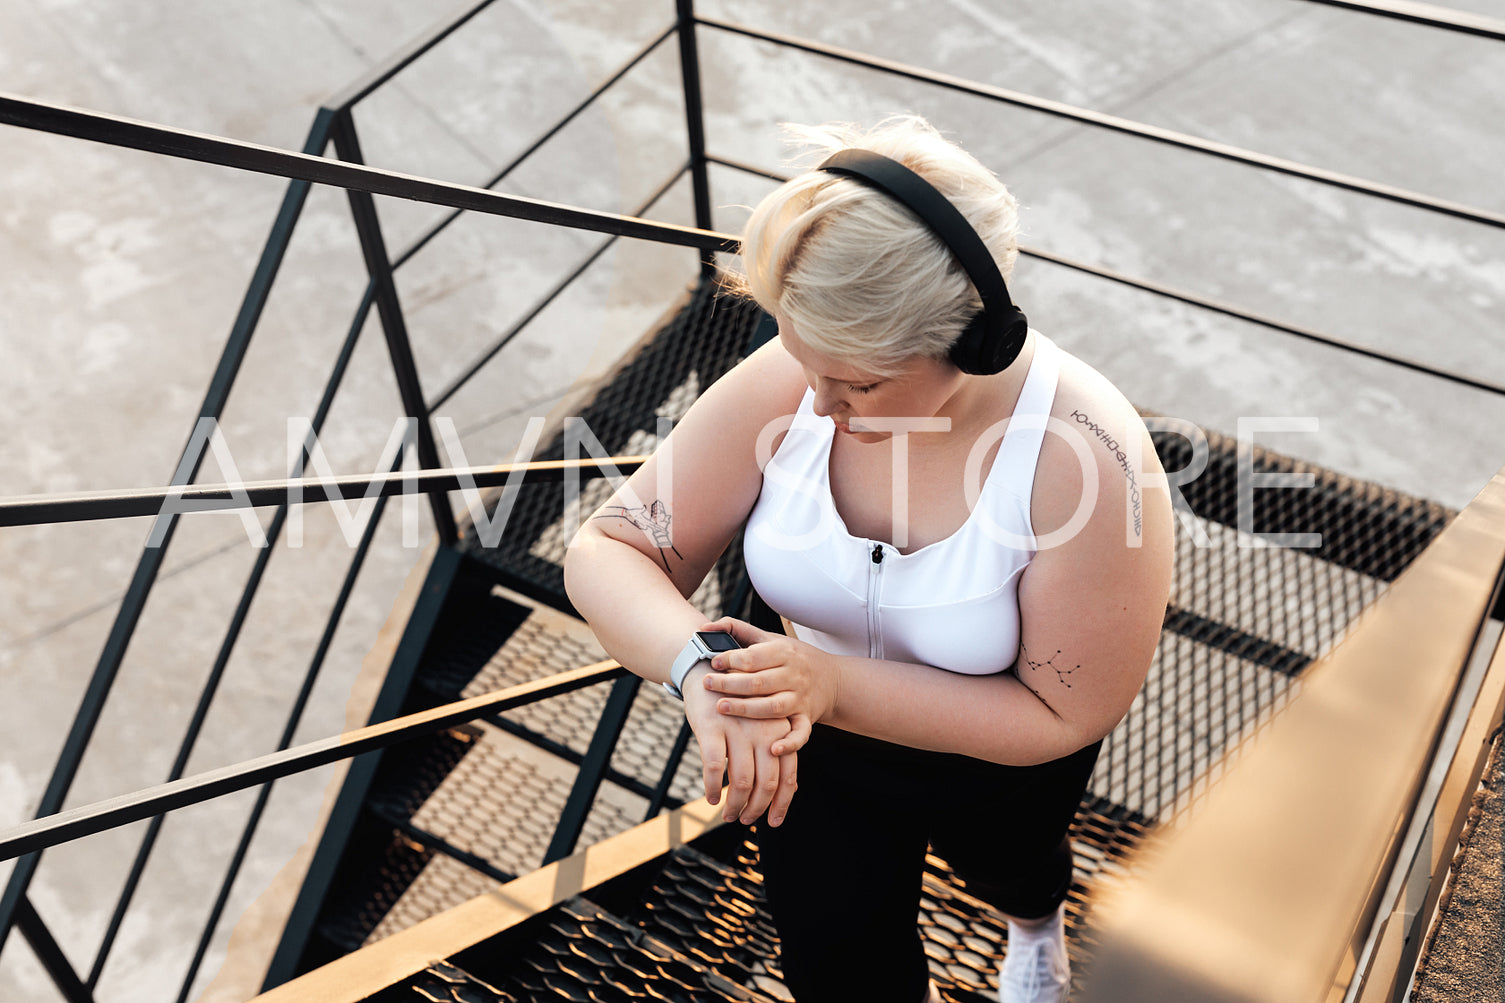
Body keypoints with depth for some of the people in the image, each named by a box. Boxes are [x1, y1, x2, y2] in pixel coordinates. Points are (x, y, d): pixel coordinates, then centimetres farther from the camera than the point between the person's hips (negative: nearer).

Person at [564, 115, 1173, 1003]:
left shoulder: (1087, 457, -35)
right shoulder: (787, 382, -27)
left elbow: (1062, 715, -25)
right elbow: (608, 552, -21)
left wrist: (834, 685, -37)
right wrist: (700, 666, -42)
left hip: (998, 737, 0)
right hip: (817, 702, 1)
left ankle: (1039, 912, 35)